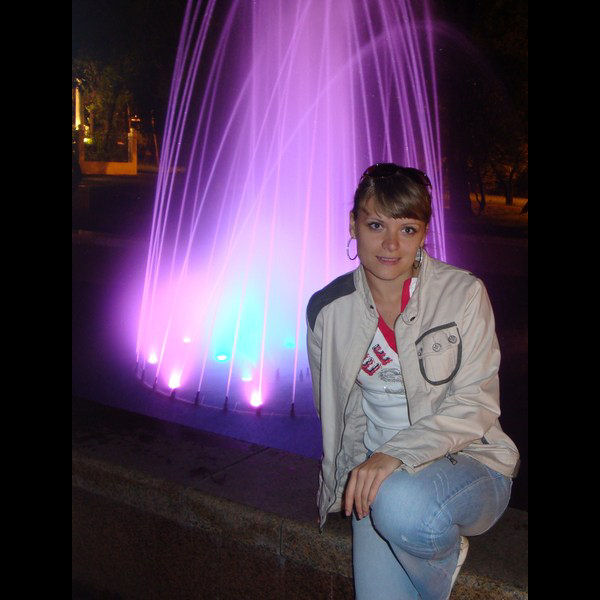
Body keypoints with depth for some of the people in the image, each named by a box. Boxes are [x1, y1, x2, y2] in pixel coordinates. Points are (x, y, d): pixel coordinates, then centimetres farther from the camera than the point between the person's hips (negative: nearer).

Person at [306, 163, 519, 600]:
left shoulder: (464, 293, -9)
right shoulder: (328, 311, -1)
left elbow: (476, 404, -13)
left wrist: (398, 453, -26)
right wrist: (361, 473, 2)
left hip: (468, 462, -2)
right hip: (378, 474, 3)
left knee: (401, 502, -34)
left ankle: (443, 564, -1)